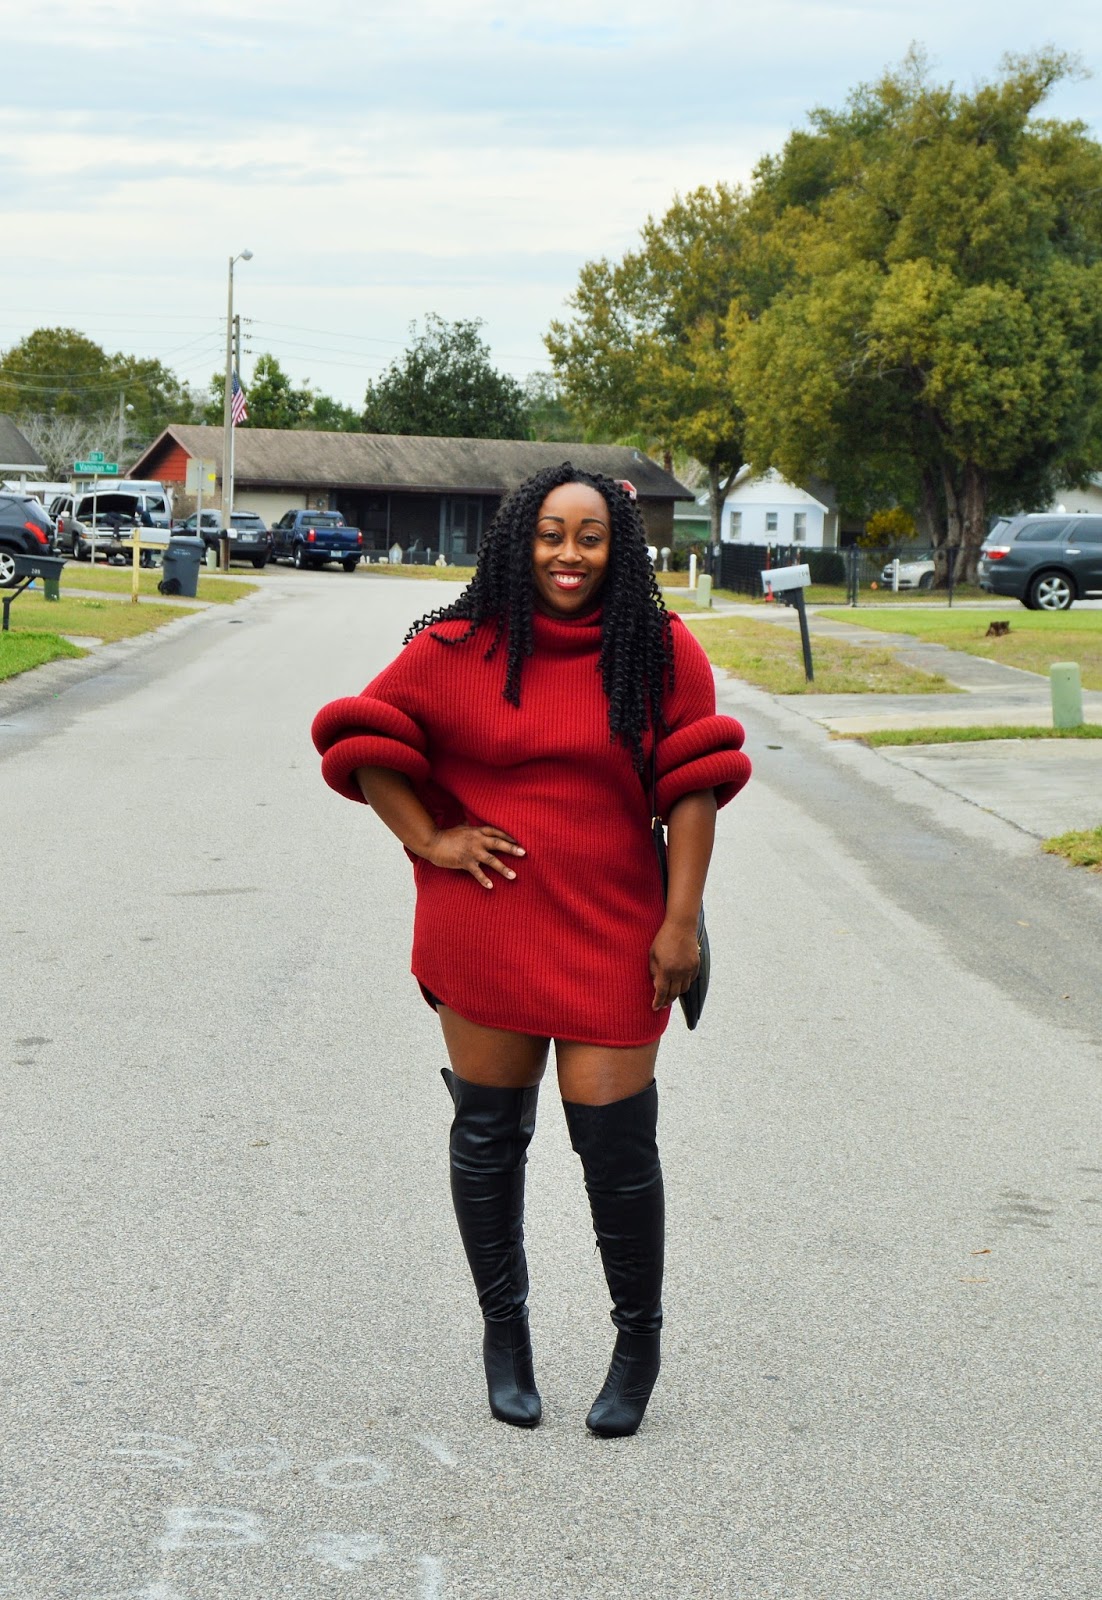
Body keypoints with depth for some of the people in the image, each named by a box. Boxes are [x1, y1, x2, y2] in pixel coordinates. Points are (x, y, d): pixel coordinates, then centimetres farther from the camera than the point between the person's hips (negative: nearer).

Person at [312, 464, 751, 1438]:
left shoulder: (663, 653, -1)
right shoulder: (456, 650, -2)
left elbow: (693, 784, -2)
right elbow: (357, 737, 5)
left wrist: (681, 920, -7)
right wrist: (428, 840, -3)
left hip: (614, 933, -1)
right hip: (485, 931, 1)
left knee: (616, 1139, -1)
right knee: (489, 1134, 11)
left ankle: (640, 1340, 21)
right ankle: (505, 1331, 30)